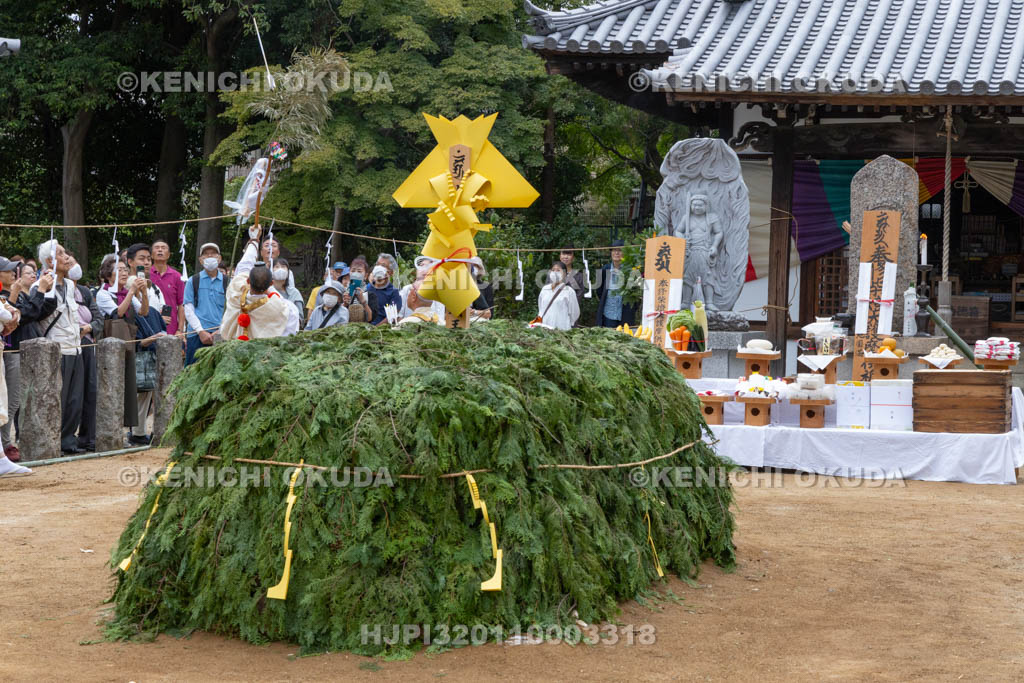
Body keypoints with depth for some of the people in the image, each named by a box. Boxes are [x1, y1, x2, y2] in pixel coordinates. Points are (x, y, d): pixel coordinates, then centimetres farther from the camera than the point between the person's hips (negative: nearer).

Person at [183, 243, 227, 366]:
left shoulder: (227, 282, 11)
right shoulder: (193, 281, 10)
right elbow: (188, 310, 5)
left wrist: (220, 331, -7)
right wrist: (201, 331, -7)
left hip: (220, 336, 0)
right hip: (196, 335, 0)